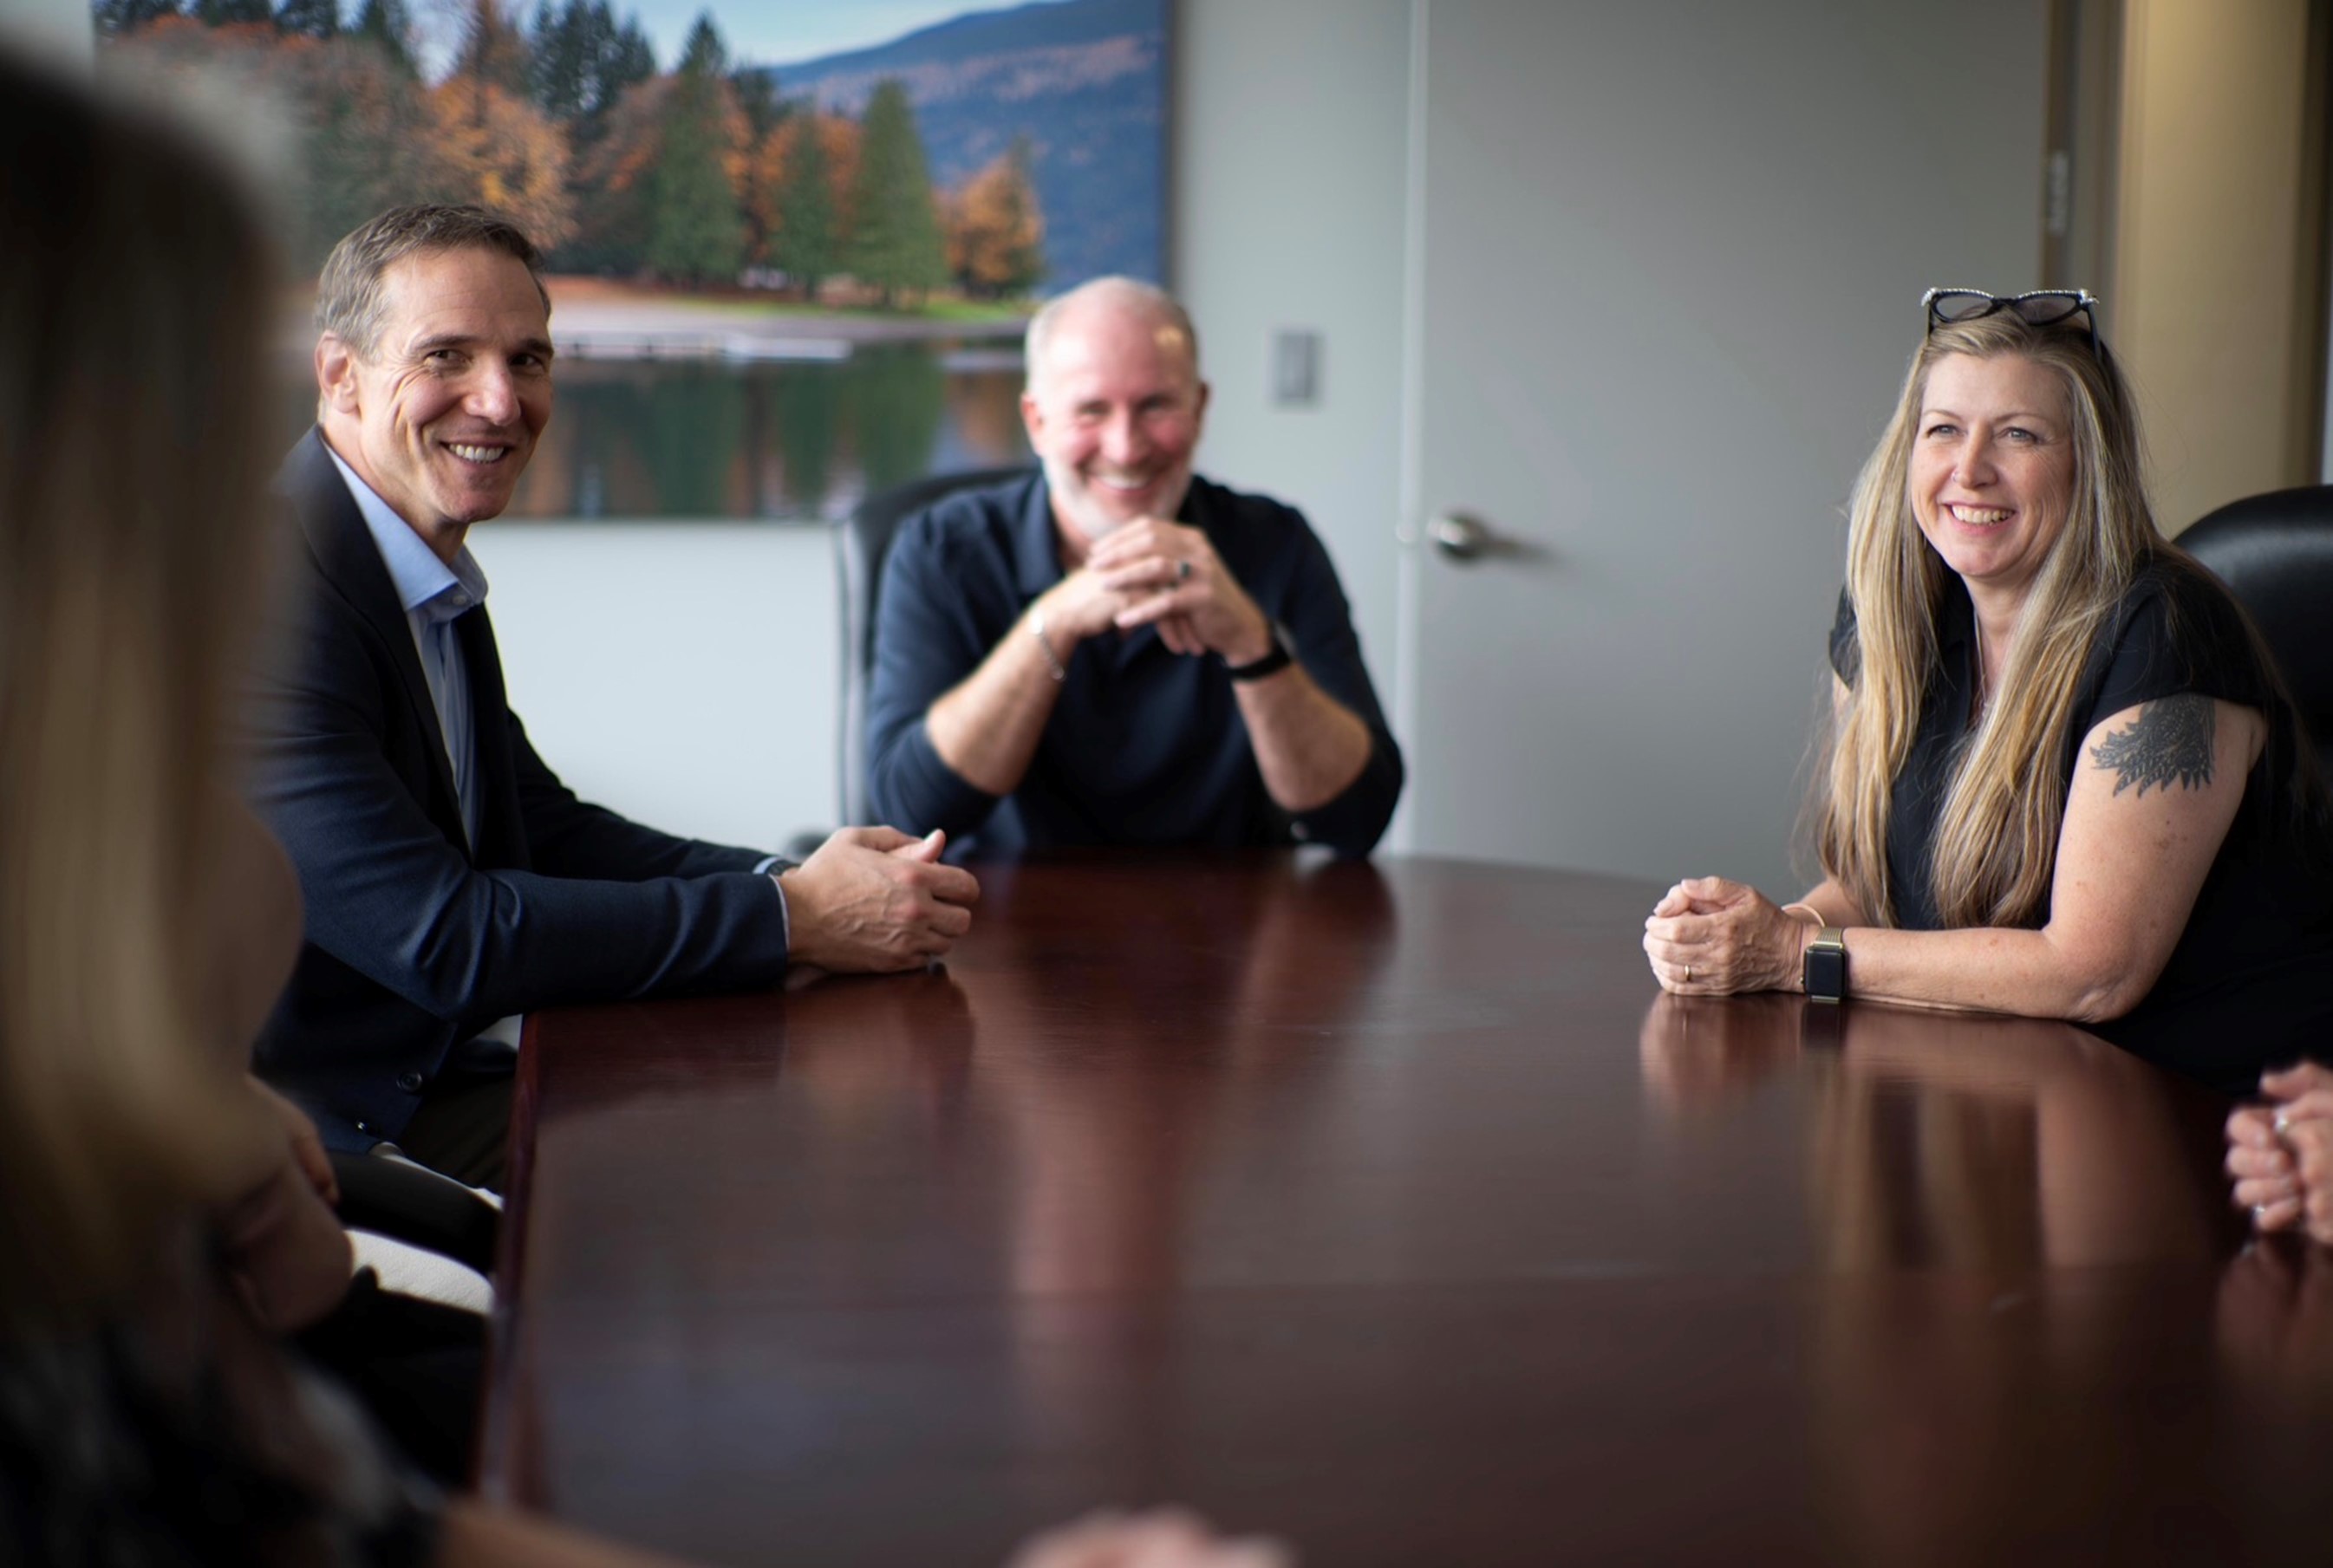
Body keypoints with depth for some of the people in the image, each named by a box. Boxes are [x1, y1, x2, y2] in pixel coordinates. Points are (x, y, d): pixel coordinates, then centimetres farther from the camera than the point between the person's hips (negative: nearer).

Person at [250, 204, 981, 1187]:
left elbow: (545, 829, 13)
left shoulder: (435, 578, 9)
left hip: (453, 1068, 9)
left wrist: (793, 880, -4)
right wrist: (794, 919, -21)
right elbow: (440, 939, -25)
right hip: (348, 1135, -9)